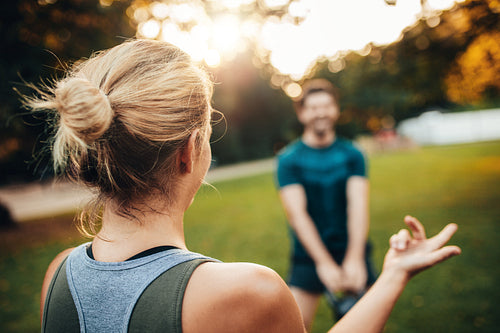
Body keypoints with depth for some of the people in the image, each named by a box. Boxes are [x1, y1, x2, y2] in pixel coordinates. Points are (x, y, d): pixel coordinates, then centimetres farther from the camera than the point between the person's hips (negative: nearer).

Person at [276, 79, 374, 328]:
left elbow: (358, 206, -10)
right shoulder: (288, 159, -4)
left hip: (352, 252, 2)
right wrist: (324, 263, -23)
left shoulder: (352, 155, 2)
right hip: (308, 255, -2)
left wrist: (354, 259, -24)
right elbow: (296, 213, -13)